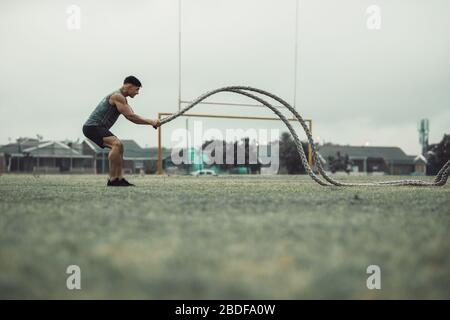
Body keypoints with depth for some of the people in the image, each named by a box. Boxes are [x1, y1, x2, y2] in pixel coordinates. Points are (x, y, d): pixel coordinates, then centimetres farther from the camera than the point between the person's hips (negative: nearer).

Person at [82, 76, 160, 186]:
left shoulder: (122, 99, 18)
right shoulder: (117, 96, -15)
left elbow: (132, 116, 13)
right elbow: (130, 116, -21)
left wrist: (151, 122, -1)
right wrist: (151, 122, -17)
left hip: (98, 127, 11)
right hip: (93, 126, -11)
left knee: (119, 147, 15)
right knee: (116, 144, -26)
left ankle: (119, 179, 8)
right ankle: (112, 179, -25)